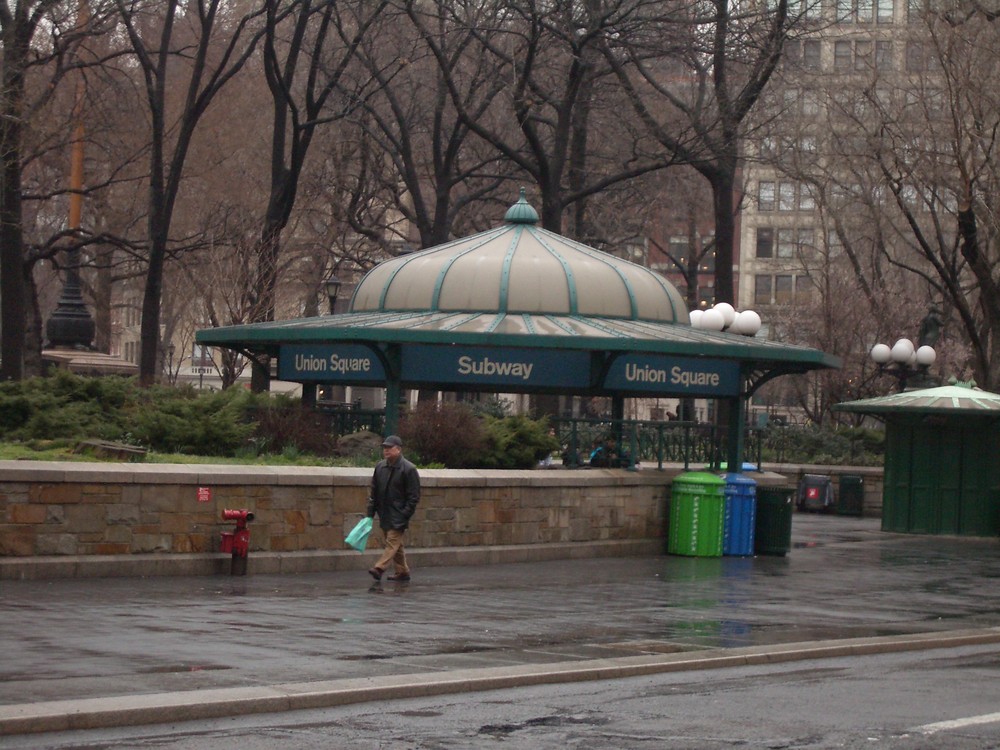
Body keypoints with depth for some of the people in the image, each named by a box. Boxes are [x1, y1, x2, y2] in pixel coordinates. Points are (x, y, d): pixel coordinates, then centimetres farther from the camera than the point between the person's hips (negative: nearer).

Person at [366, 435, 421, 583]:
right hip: (384, 514, 7)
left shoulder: (408, 469, -9)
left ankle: (379, 568, -22)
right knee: (395, 544, 12)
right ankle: (402, 572, 19)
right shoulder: (380, 467, 9)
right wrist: (370, 513, 8)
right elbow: (374, 492, 15)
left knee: (392, 542, -13)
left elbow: (414, 496, -9)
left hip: (398, 516, -7)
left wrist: (405, 515, -15)